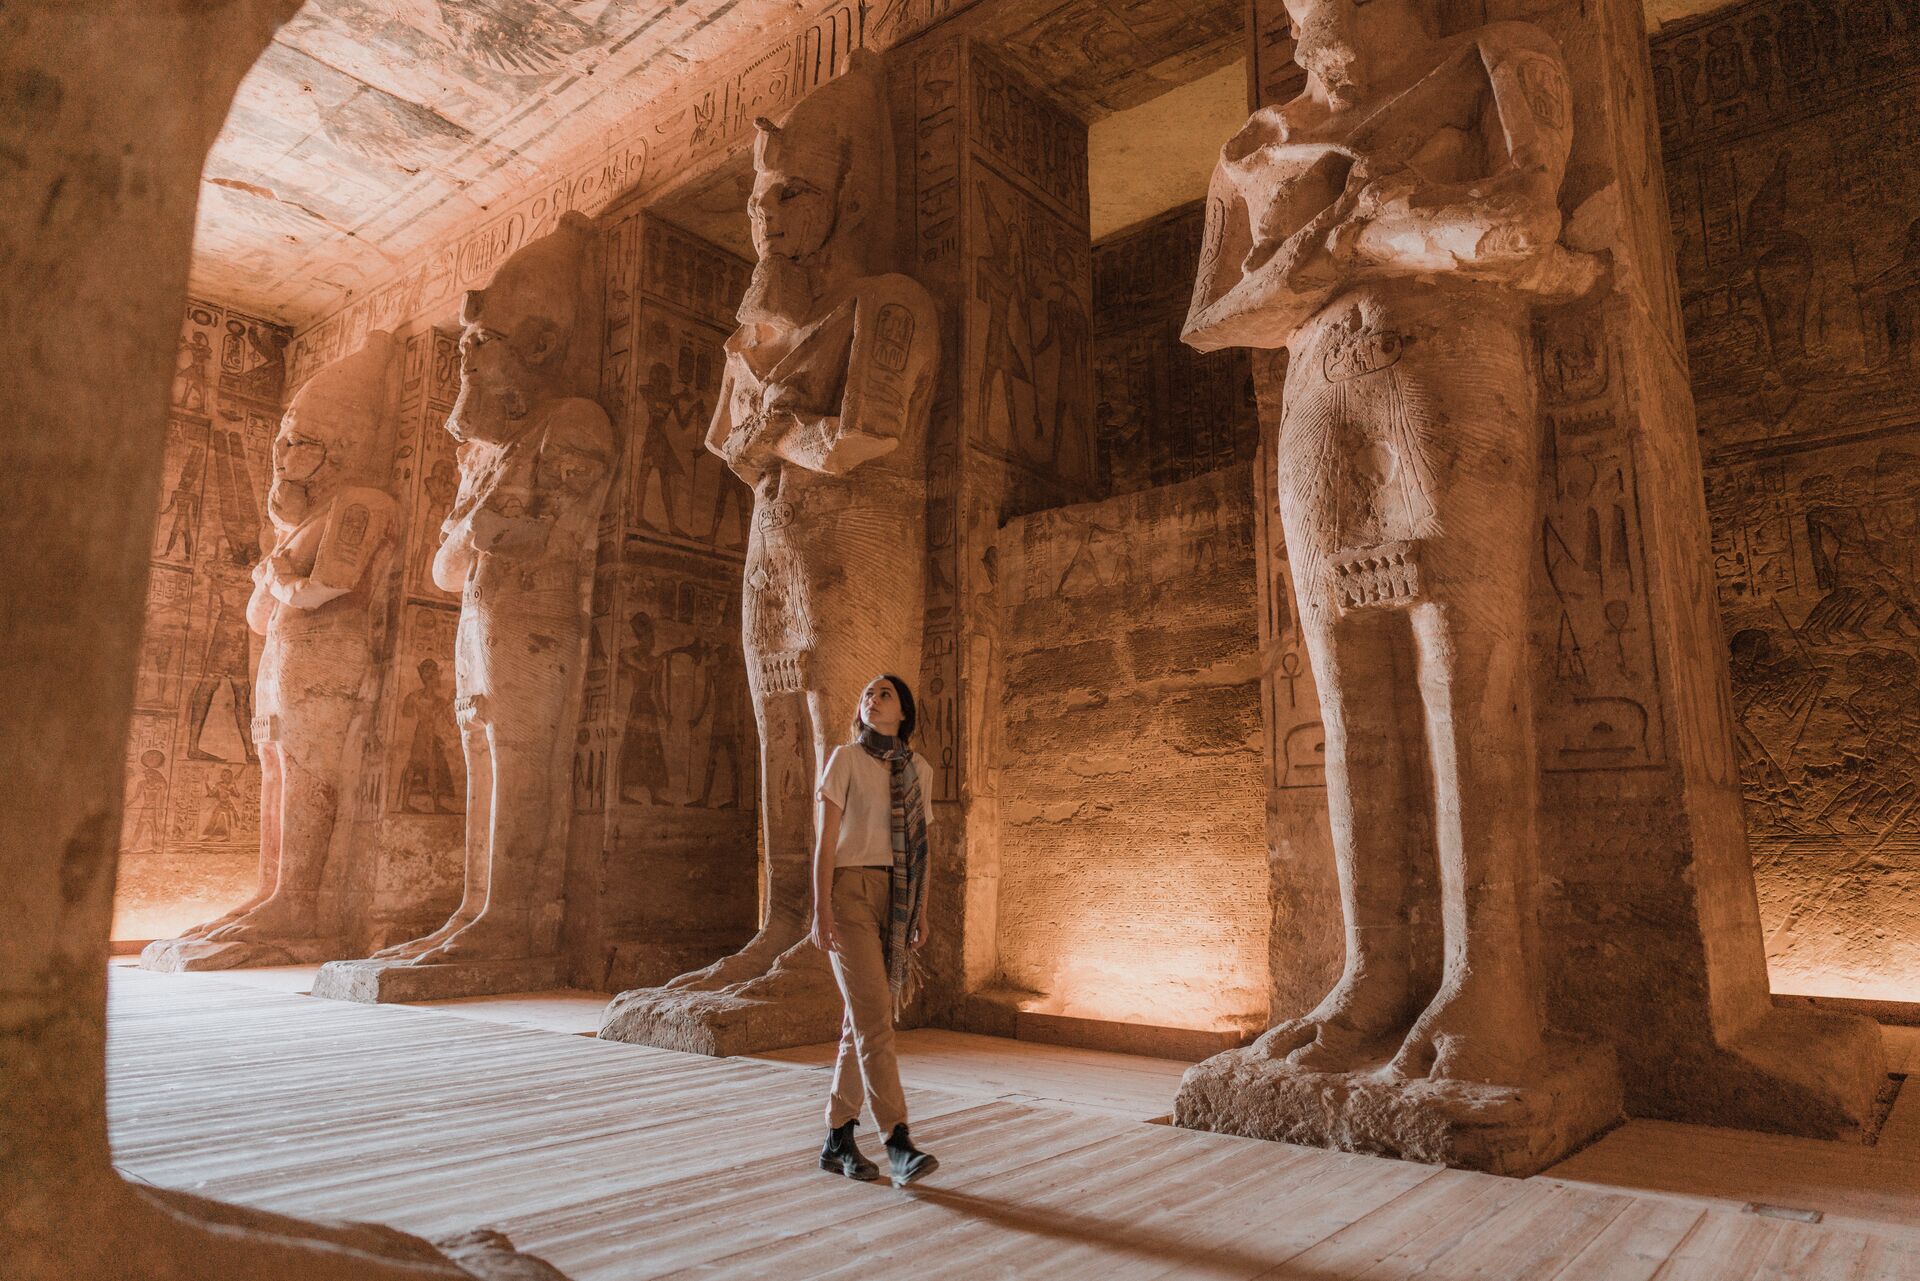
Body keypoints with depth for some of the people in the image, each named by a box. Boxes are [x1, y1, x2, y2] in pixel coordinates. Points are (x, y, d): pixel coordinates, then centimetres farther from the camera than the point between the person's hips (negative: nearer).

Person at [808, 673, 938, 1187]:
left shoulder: (918, 769, 11)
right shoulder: (845, 758, -3)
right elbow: (825, 839, -7)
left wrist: (922, 912, 12)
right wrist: (821, 910, -14)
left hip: (895, 899, 5)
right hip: (850, 893, -5)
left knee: (863, 1022, 8)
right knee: (875, 1019, -12)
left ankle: (837, 1141, 18)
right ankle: (899, 1147, -11)